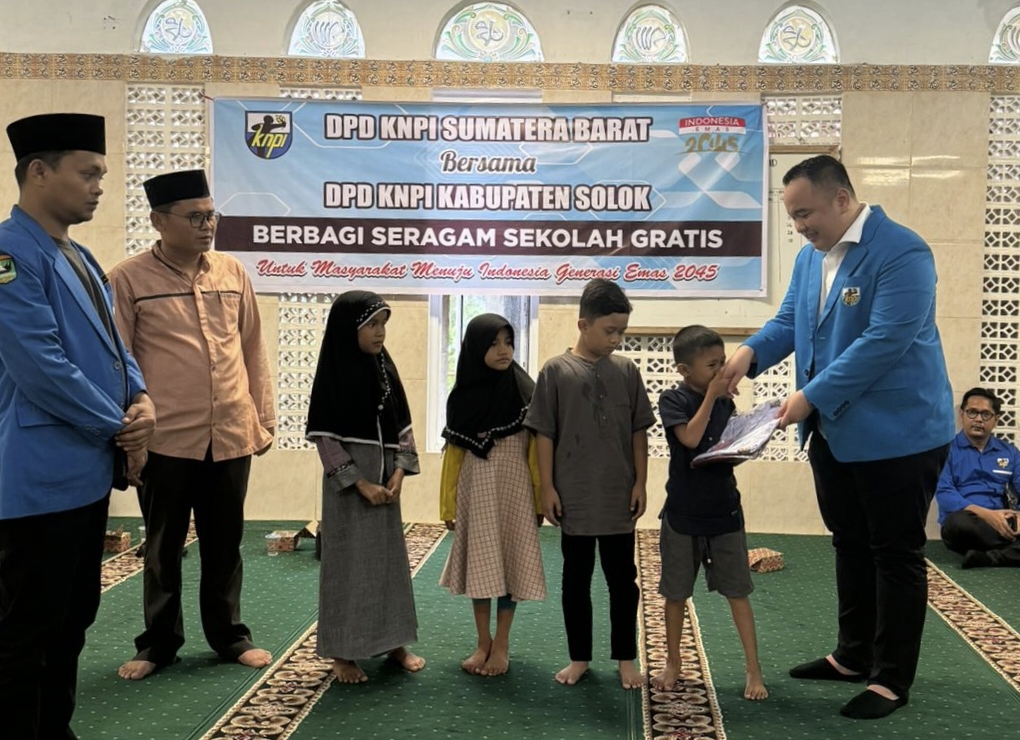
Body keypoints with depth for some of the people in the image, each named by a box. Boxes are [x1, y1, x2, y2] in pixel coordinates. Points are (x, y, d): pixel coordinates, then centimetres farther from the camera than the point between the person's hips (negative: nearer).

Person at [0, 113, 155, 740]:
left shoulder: (81, 259, 13)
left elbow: (111, 347, 18)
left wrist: (141, 400, -3)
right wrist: (121, 429, -13)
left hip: (88, 469, 10)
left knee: (73, 619, 19)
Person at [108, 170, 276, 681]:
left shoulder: (232, 272, 6)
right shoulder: (128, 280, -6)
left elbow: (252, 350, 10)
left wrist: (264, 419, 9)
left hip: (231, 436, 3)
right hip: (165, 440, -3)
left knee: (224, 544, 15)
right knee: (163, 547, 12)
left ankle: (229, 636, 30)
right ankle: (158, 644, 28)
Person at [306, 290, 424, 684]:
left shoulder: (385, 369, 4)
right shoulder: (333, 375, -11)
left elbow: (403, 426, 7)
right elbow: (325, 439, -12)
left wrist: (399, 473, -6)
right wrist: (360, 483, -15)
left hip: (385, 478, 5)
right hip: (348, 483, -5)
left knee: (389, 557, 12)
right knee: (348, 559, 1)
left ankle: (393, 641, 24)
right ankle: (343, 652, 11)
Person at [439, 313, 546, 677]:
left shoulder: (525, 392, -5)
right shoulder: (463, 396, 1)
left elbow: (536, 450, -4)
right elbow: (454, 454, 4)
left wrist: (540, 499, -5)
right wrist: (448, 505, 4)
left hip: (513, 490, -2)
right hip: (476, 491, 2)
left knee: (508, 560, 4)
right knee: (479, 562, 8)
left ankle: (501, 645, 16)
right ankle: (483, 642, 21)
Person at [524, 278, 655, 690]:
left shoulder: (626, 370, 1)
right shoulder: (556, 371, -5)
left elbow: (638, 432, 6)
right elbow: (544, 435, -2)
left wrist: (640, 483, 2)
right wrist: (547, 488, -5)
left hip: (618, 498, 2)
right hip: (574, 498, -1)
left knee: (622, 579, 9)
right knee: (575, 580, 10)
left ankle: (625, 658, 23)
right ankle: (579, 657, 24)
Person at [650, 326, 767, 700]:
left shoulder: (725, 401, 3)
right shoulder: (673, 399, -10)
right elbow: (690, 438, -24)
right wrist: (711, 396, -19)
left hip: (724, 510, 3)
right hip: (683, 512, -3)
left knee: (737, 590, 4)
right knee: (676, 593, 11)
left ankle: (753, 669, 13)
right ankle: (673, 663, 28)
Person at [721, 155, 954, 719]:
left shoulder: (901, 253, -20)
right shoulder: (810, 256, 7)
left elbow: (886, 340, -26)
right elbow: (789, 321, 13)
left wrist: (812, 396, -26)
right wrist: (752, 352, -9)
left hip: (896, 433, -8)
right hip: (833, 432, 8)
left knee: (895, 555, 4)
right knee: (850, 546, 19)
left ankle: (891, 679, 16)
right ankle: (853, 656, 34)